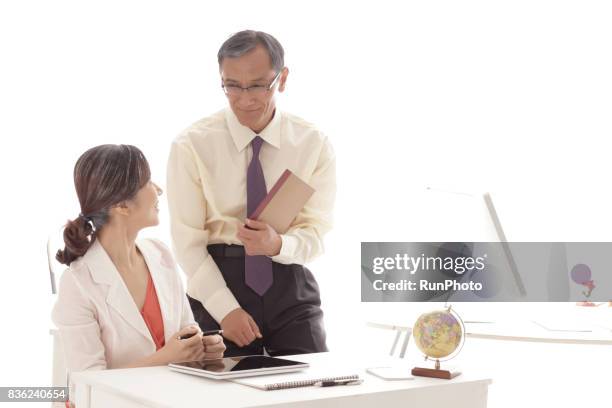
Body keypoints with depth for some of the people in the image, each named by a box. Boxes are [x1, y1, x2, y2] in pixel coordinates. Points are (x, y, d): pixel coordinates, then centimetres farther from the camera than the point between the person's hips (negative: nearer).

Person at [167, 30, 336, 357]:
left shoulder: (314, 144, -1)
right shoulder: (191, 146, -6)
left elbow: (315, 235, -3)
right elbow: (188, 242, -6)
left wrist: (277, 244, -24)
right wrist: (226, 309, -15)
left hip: (290, 285, 2)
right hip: (218, 283, -1)